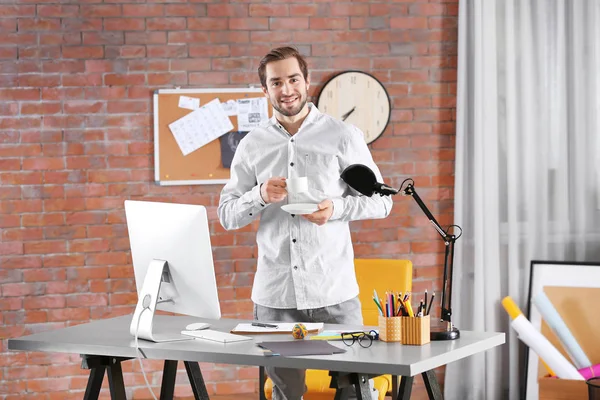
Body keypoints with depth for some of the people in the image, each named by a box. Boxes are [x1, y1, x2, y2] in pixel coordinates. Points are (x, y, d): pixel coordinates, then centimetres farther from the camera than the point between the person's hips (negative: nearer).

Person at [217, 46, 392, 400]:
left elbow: (381, 201, 4)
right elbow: (226, 215, 10)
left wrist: (336, 208, -14)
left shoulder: (343, 136, 2)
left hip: (334, 291, -2)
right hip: (274, 294, 2)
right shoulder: (252, 145, 9)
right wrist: (260, 196, -10)